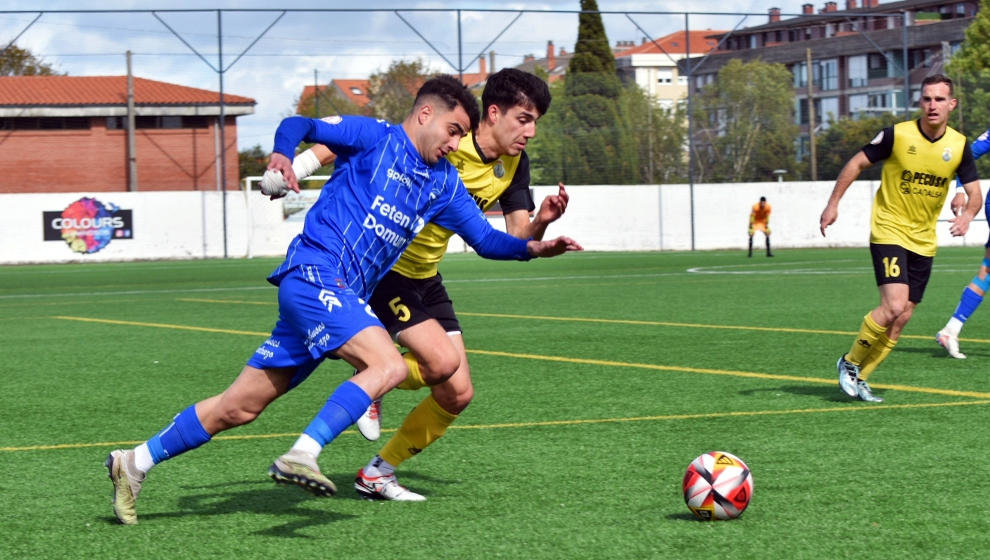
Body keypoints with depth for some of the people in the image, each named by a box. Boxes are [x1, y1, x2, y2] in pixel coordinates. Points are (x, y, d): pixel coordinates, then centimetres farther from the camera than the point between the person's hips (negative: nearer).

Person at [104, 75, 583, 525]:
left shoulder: (443, 182, 19)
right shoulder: (375, 137, 0)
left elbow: (485, 239, 18)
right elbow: (298, 125, -2)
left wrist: (535, 247, 2)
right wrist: (282, 154, -23)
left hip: (345, 296, 8)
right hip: (314, 273, -8)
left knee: (238, 408, 8)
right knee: (389, 366, -26)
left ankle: (134, 464, 17)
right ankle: (301, 456, -31)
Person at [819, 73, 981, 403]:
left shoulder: (959, 146, -2)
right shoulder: (898, 135, -12)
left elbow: (974, 191, 3)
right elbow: (856, 164, -2)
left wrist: (967, 215, -19)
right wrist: (833, 203, -6)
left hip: (923, 241, 5)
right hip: (889, 231, -5)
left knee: (902, 318, 2)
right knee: (894, 306, -20)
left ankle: (859, 379, 16)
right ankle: (850, 363, 1)